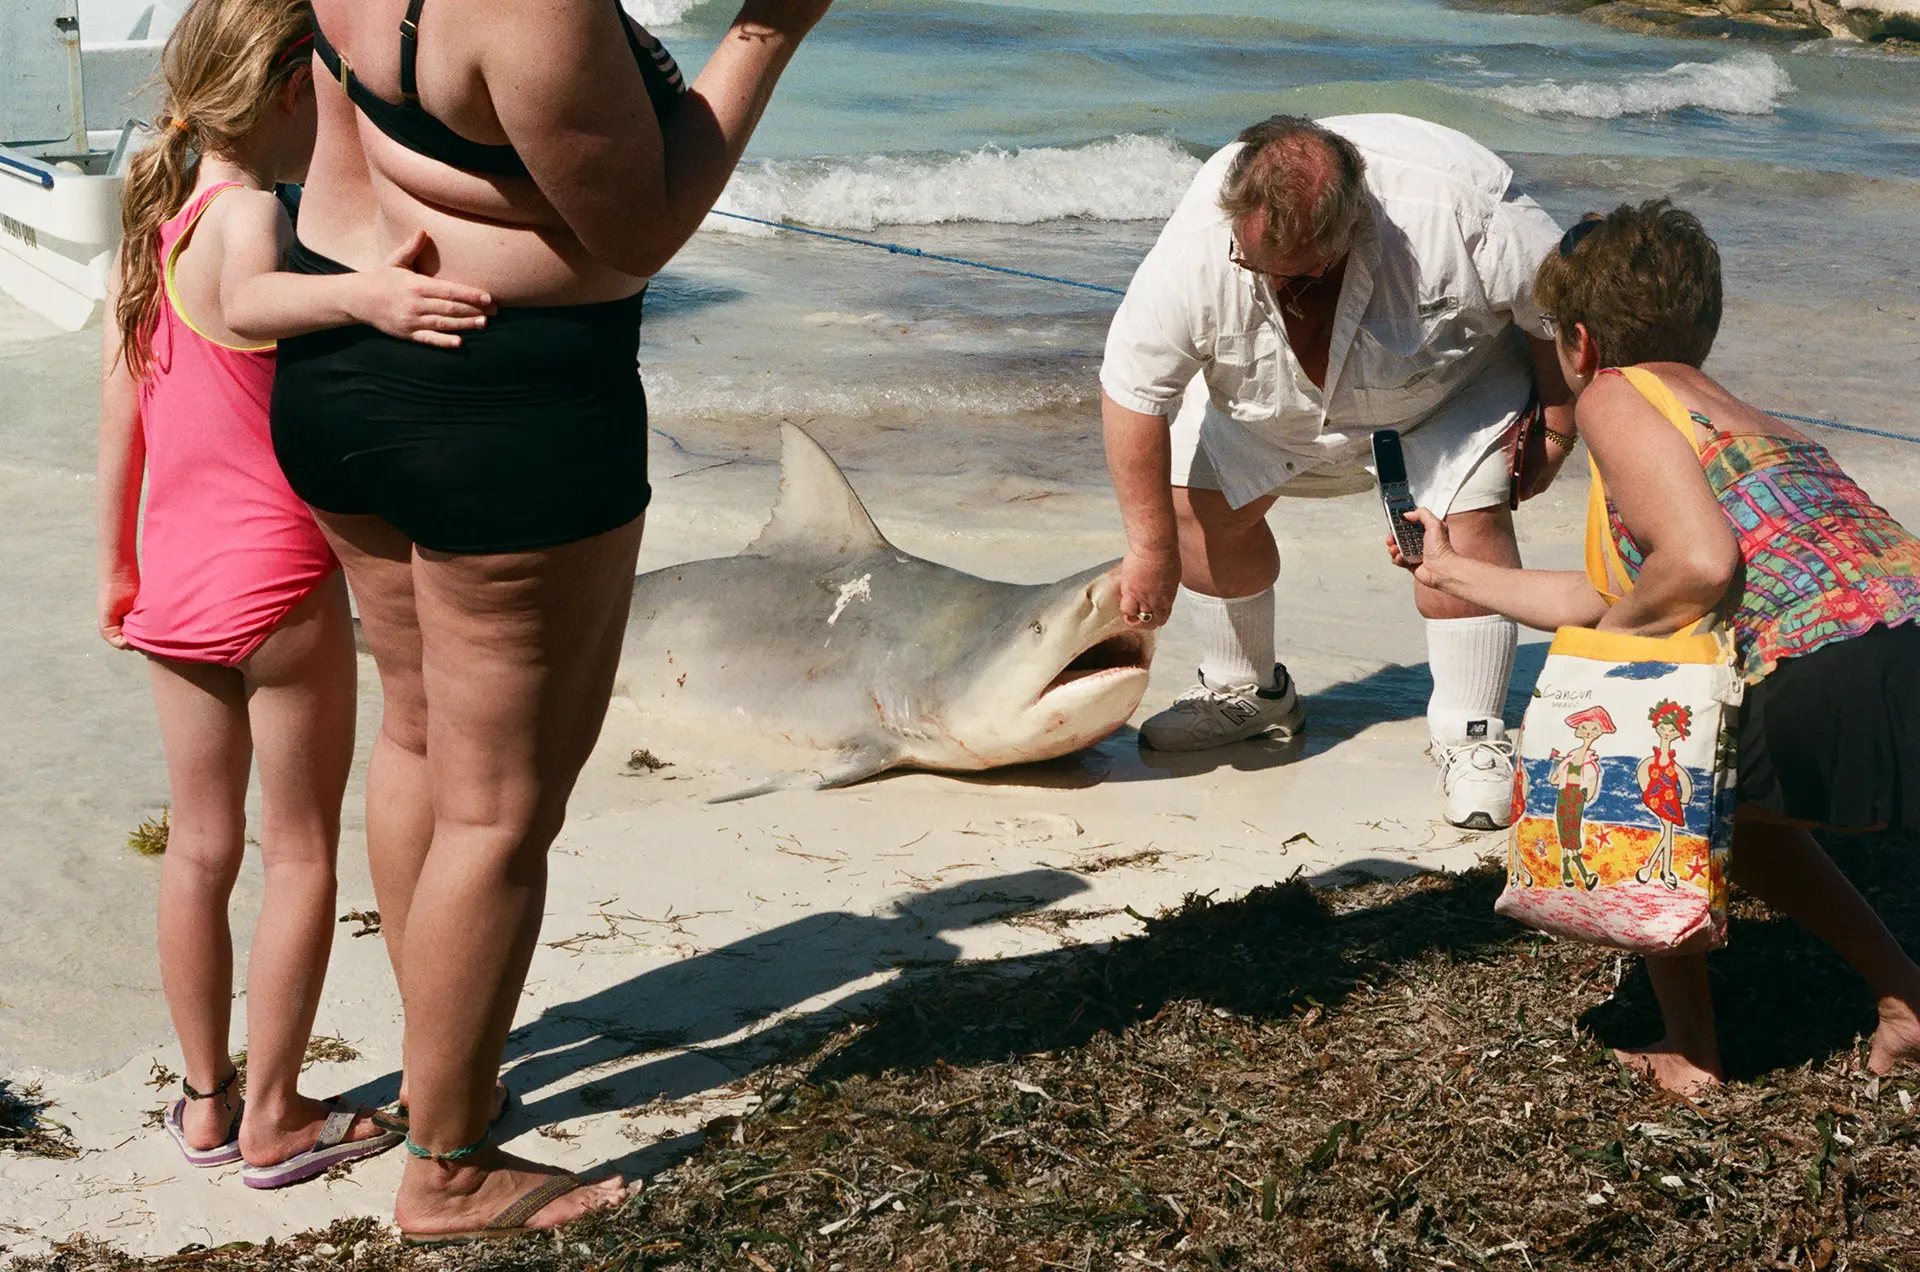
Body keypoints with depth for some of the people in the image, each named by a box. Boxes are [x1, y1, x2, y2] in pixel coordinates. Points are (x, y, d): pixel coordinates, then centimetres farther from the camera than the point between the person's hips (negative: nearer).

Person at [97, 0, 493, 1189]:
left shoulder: (152, 220, 7)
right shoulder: (247, 212, -17)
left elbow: (120, 405, 12)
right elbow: (249, 301, -42)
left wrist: (119, 565, 20)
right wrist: (361, 296, -61)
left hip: (176, 586, 8)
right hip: (280, 583, -8)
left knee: (201, 847, 16)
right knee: (303, 853, 6)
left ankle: (208, 1098, 27)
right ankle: (274, 1119, 13)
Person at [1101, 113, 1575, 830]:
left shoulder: (1457, 209, -42)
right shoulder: (1197, 243, -36)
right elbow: (1131, 391, -25)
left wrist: (1552, 433, -14)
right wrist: (1151, 547, -21)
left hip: (1456, 374, -2)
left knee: (1467, 514, -22)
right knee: (1198, 498, -7)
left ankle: (1470, 736, -8)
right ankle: (1244, 691, 16)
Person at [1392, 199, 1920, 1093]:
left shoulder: (1615, 396, 3)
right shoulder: (1734, 414, 30)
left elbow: (1700, 566, -15)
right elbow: (1612, 602, 37)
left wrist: (1608, 629, 6)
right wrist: (1451, 571, 50)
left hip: (1837, 678, -9)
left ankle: (1689, 1047, 21)